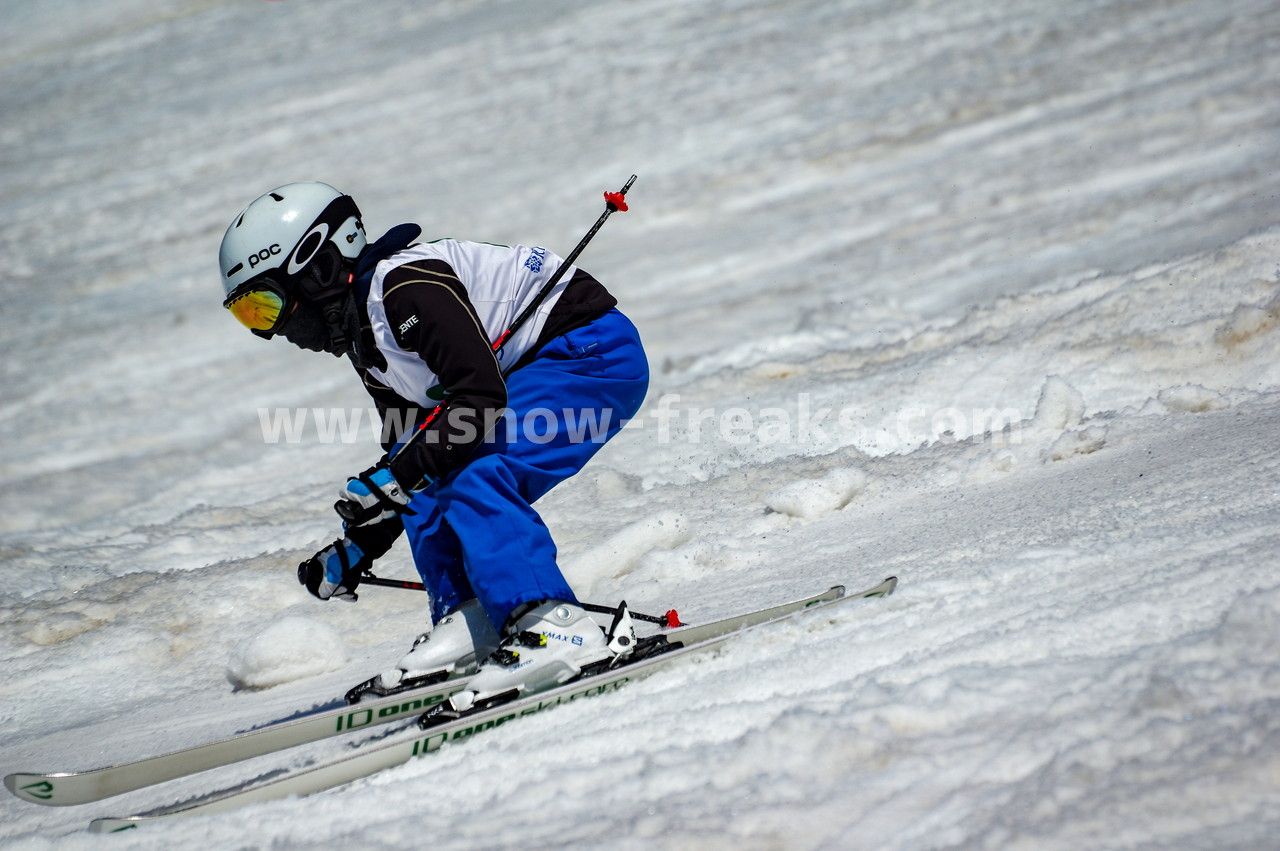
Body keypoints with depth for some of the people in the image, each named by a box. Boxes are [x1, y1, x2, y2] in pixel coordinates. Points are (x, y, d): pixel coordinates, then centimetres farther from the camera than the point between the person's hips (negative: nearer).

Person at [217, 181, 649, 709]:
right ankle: (470, 624, -1)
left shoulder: (404, 285, -21)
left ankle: (555, 631, -30)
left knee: (479, 483, -25)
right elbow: (407, 450, 19)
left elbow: (481, 395, -28)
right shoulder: (366, 340, 11)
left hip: (600, 354, -10)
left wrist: (393, 478, -28)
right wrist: (353, 553, 14)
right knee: (429, 491, 4)